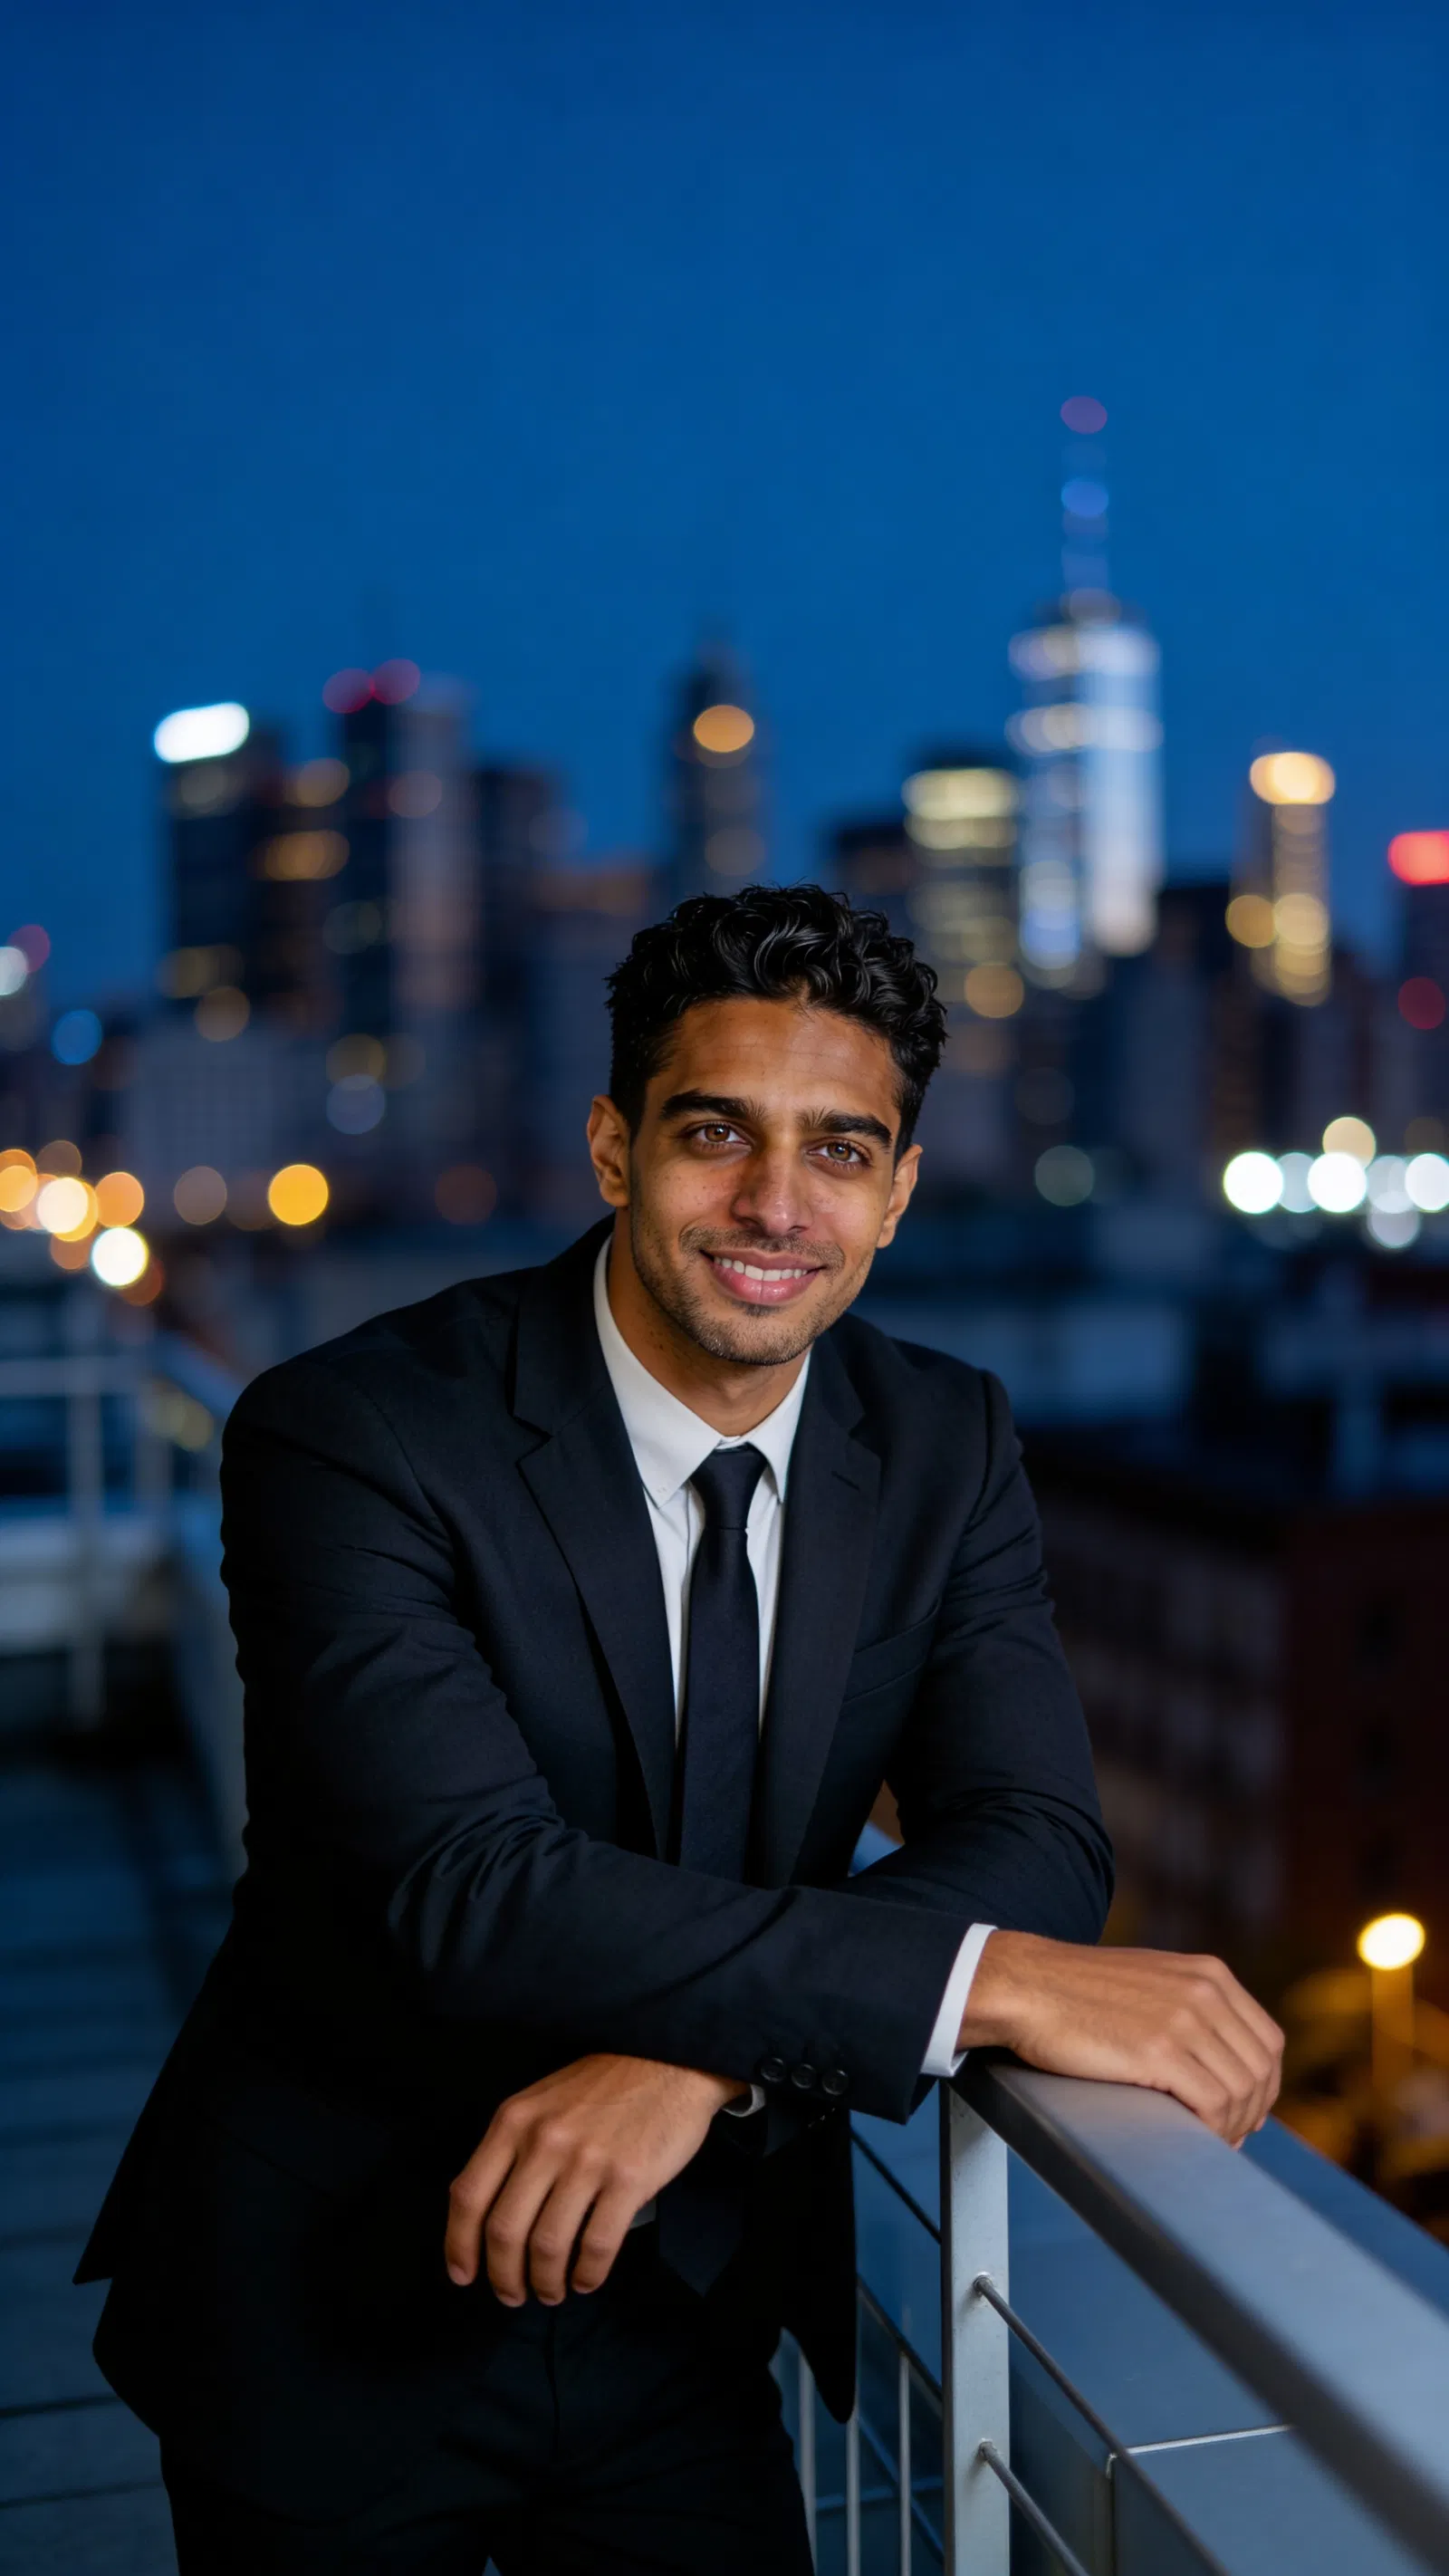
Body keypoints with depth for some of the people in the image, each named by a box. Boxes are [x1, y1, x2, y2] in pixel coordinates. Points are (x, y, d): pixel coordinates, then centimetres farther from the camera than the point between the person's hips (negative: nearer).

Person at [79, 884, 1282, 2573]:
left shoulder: (943, 1446, -4)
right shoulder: (347, 1437, -21)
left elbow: (1036, 1842, -13)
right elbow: (463, 1885, -32)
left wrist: (701, 2055, -30)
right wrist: (999, 1978, -36)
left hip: (686, 2303, 4)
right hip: (338, 2320, -3)